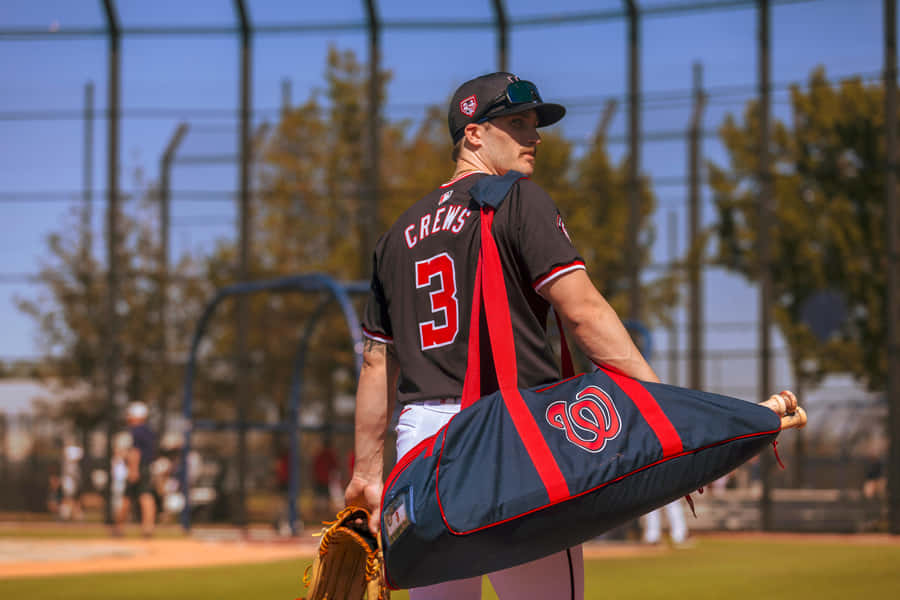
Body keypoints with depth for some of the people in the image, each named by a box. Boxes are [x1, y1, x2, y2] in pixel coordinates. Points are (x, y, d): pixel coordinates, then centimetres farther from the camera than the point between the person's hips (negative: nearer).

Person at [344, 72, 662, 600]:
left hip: (418, 438, 7)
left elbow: (377, 364, 21)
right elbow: (582, 310, -13)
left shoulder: (401, 233, 20)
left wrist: (368, 472, 26)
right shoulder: (518, 200, -1)